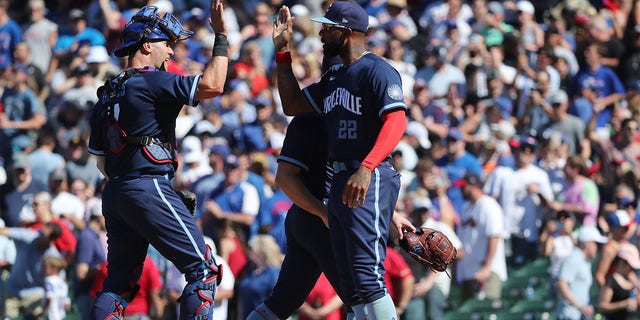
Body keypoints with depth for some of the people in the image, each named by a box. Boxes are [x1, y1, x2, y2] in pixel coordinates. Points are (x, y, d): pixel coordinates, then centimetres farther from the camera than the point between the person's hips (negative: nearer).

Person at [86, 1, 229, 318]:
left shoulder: (108, 93, 17)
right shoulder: (152, 81, -8)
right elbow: (212, 85, -18)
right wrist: (221, 37, -10)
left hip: (114, 194, 9)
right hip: (148, 189, -9)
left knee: (119, 280, 13)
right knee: (204, 270, -7)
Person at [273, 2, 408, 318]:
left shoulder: (377, 70, -9)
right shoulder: (333, 78, 21)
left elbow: (396, 122, -22)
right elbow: (293, 105, 27)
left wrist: (366, 168, -35)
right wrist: (282, 51, 23)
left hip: (370, 182, -10)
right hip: (340, 183, 10)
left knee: (367, 275, -18)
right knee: (351, 284, 8)